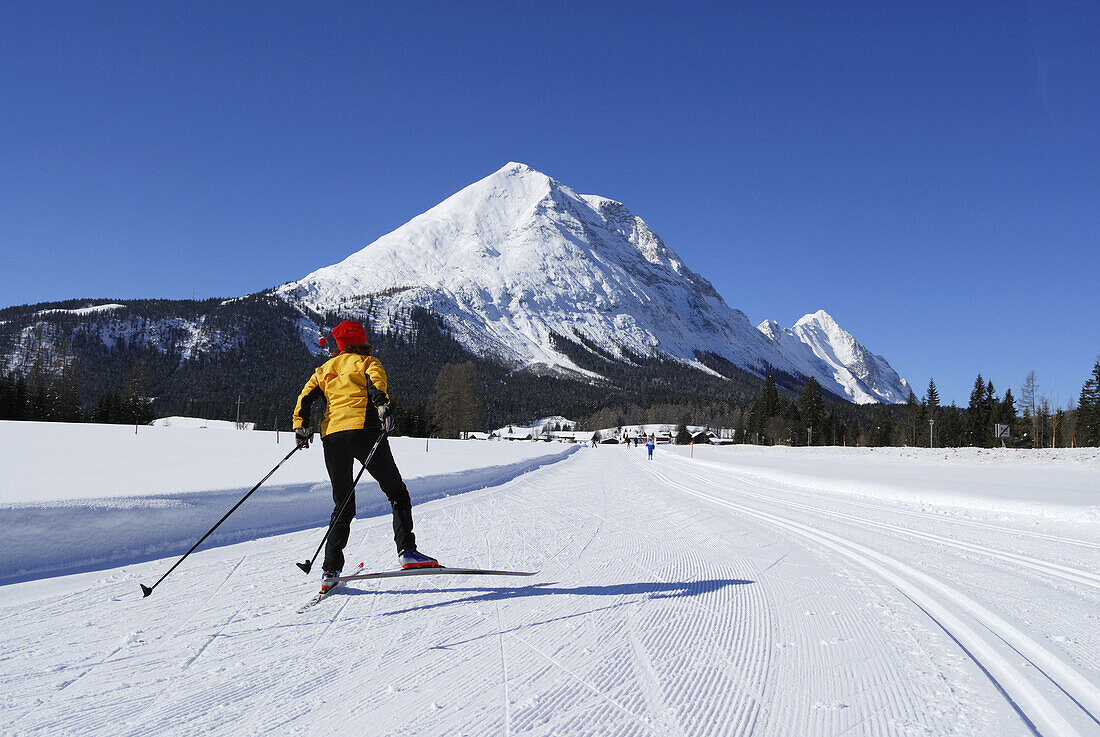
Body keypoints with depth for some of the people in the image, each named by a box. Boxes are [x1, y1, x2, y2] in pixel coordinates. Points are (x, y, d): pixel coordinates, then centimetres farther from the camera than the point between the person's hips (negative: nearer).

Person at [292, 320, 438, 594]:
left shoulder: (325, 369, 25)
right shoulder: (367, 362, 12)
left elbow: (306, 395, 13)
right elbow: (375, 381, -10)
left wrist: (301, 426, 9)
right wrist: (383, 405, -26)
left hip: (332, 435, 4)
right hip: (363, 430, -4)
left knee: (342, 506, 13)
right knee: (397, 494, 4)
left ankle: (331, 571, 6)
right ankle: (407, 551, -12)